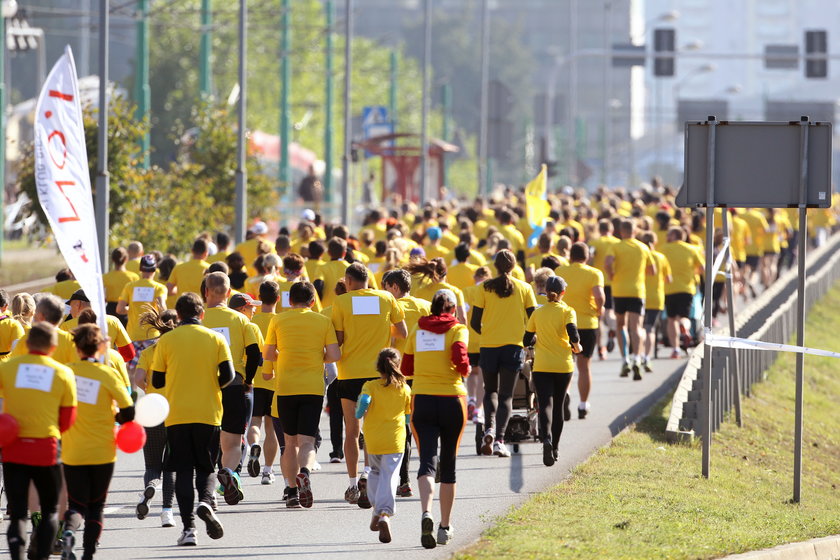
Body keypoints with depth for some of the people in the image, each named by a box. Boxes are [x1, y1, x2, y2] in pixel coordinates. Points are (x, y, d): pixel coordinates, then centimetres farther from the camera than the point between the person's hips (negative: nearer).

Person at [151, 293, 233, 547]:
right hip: (208, 414, 0)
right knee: (206, 468, 13)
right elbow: (228, 375, -6)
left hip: (176, 416, 0)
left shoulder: (166, 341, 0)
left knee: (183, 470, 5)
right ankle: (205, 501, -18)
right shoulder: (216, 338, 1)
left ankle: (188, 528, -4)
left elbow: (157, 382, 2)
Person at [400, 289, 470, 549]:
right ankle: (445, 527, 18)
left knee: (427, 461, -7)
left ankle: (426, 513, -34)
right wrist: (465, 370, 3)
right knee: (448, 464, 12)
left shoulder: (417, 331, 8)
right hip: (452, 400, -1)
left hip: (422, 401, 1)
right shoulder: (457, 330, -2)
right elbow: (459, 357, -18)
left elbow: (406, 369, 10)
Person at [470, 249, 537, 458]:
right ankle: (499, 440, -11)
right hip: (513, 346, 0)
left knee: (491, 390, 19)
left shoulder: (484, 288, -1)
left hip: (489, 346, 0)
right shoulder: (524, 288, 1)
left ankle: (490, 427, -6)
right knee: (506, 395, 4)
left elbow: (475, 323, -1)